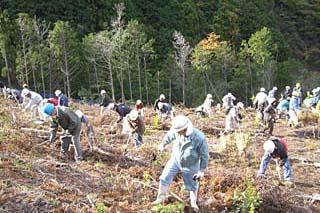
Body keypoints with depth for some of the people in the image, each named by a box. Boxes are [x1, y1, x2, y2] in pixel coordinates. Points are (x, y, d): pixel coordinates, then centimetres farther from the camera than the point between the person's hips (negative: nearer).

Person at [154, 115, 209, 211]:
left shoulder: (200, 138, -35)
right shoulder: (177, 131, -24)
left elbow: (204, 155, -20)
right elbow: (169, 136, 2)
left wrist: (202, 171, -13)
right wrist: (163, 144, 20)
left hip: (190, 165, -3)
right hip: (175, 160, 3)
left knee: (192, 185, 16)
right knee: (164, 178, 1)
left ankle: (193, 203, 41)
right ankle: (160, 198, 20)